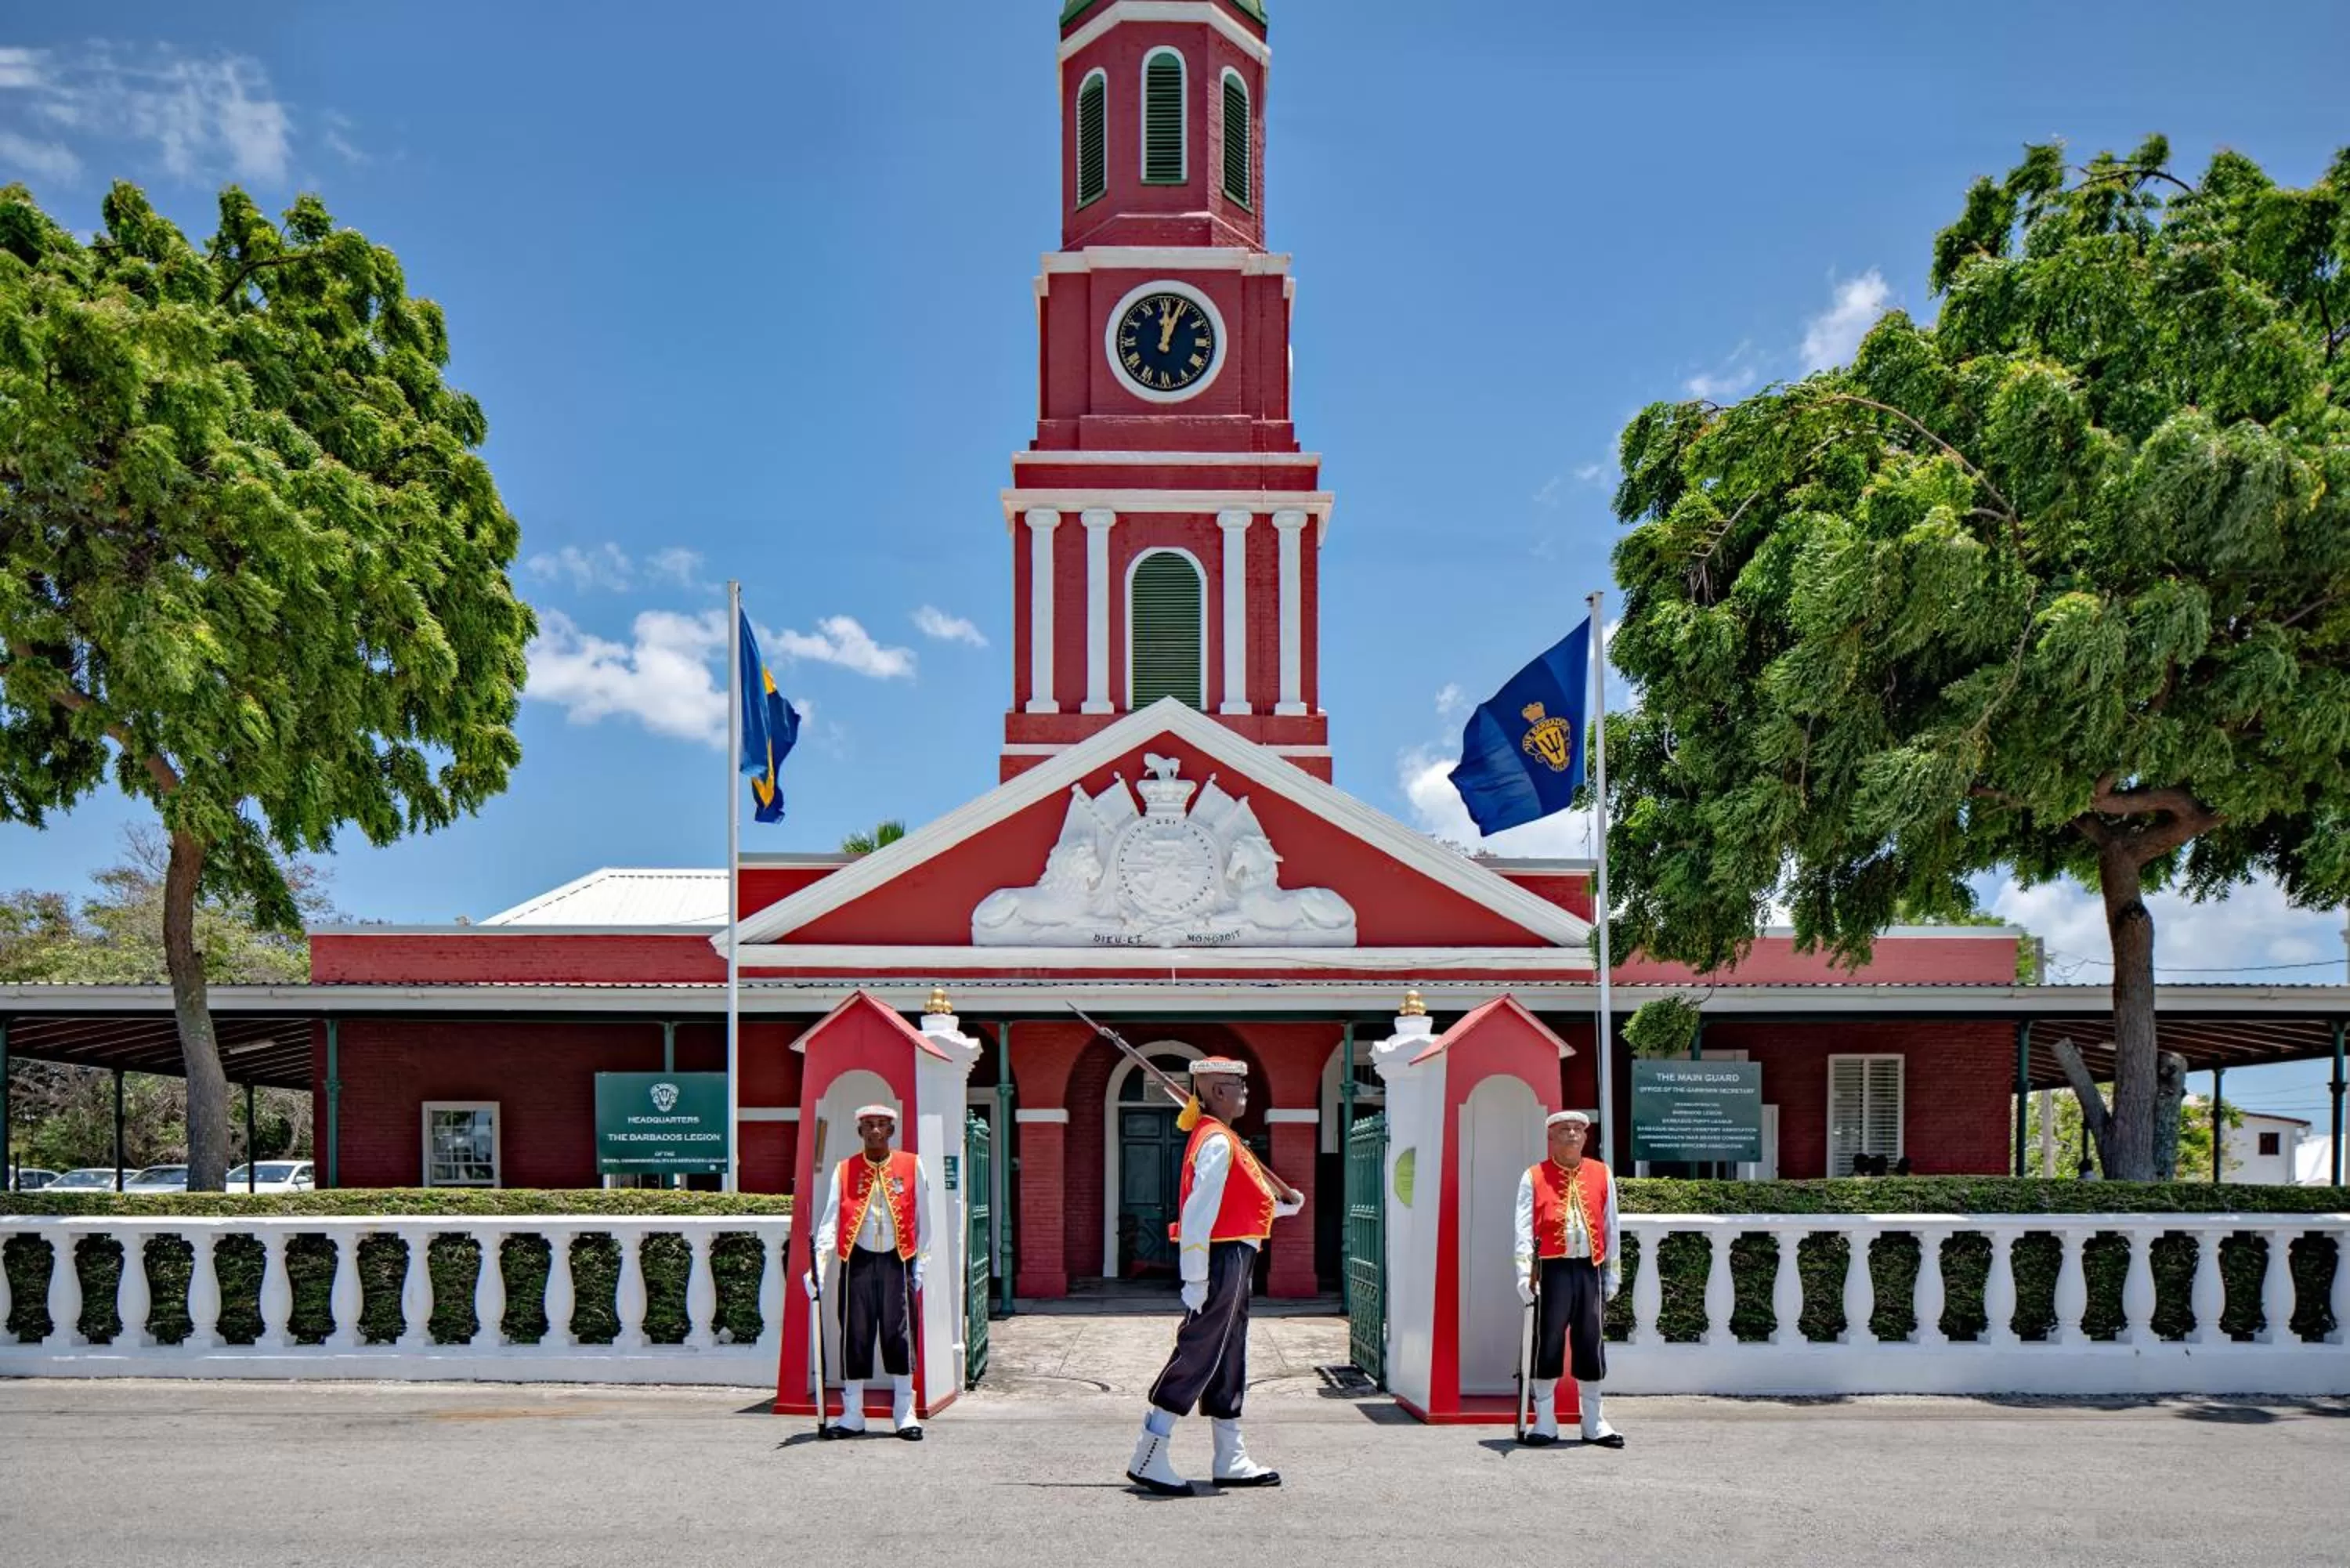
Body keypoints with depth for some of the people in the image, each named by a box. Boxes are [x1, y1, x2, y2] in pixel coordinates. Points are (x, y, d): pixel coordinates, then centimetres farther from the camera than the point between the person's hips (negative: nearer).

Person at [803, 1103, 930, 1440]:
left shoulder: (911, 1167, 4)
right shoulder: (844, 1171, 5)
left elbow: (922, 1219, 9)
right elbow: (830, 1222, -2)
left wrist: (920, 1263, 5)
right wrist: (818, 1265, -14)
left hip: (897, 1261, -1)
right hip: (858, 1261, 1)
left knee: (899, 1336, -1)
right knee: (855, 1337, 2)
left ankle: (905, 1414, 8)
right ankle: (853, 1415, 12)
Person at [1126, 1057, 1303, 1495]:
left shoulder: (1219, 1138, 16)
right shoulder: (1217, 1142, -16)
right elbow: (1199, 1212, -22)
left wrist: (1283, 1203, 24)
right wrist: (1196, 1279, -24)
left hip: (1232, 1262, 11)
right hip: (1225, 1259, -11)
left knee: (1228, 1362, 14)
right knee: (1196, 1359, -8)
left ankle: (1231, 1461, 22)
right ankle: (1149, 1460, -6)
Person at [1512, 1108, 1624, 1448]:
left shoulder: (1602, 1175, 10)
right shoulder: (1534, 1177, 3)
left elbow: (1610, 1227, 13)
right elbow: (1524, 1229, -3)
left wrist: (1612, 1273, 10)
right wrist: (1525, 1274, -13)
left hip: (1589, 1269, 2)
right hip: (1551, 1269, -2)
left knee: (1590, 1345, 7)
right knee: (1547, 1344, -1)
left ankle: (1594, 1422, 15)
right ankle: (1545, 1422, 8)